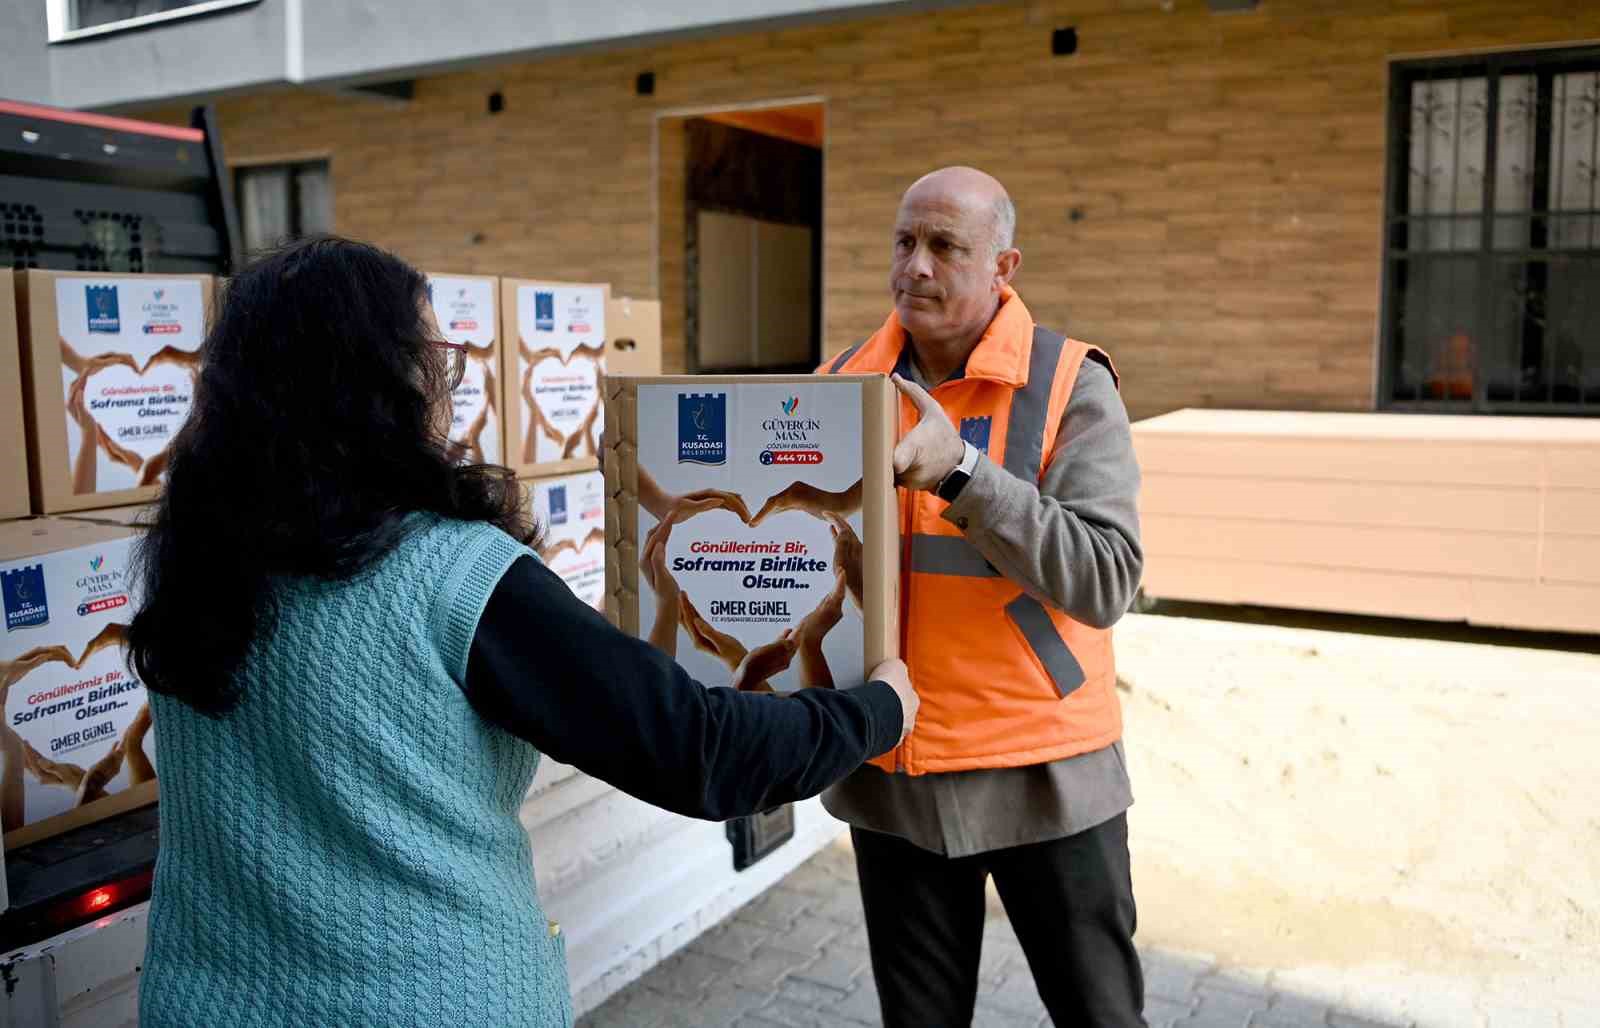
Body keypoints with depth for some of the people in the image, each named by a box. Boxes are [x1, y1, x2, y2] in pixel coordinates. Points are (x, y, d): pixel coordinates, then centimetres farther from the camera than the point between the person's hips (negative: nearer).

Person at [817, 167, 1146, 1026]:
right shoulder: (841, 384, 1)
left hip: (1042, 777, -2)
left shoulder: (1070, 386, -10)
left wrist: (957, 471, -28)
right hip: (890, 772, 3)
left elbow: (1105, 581, -20)